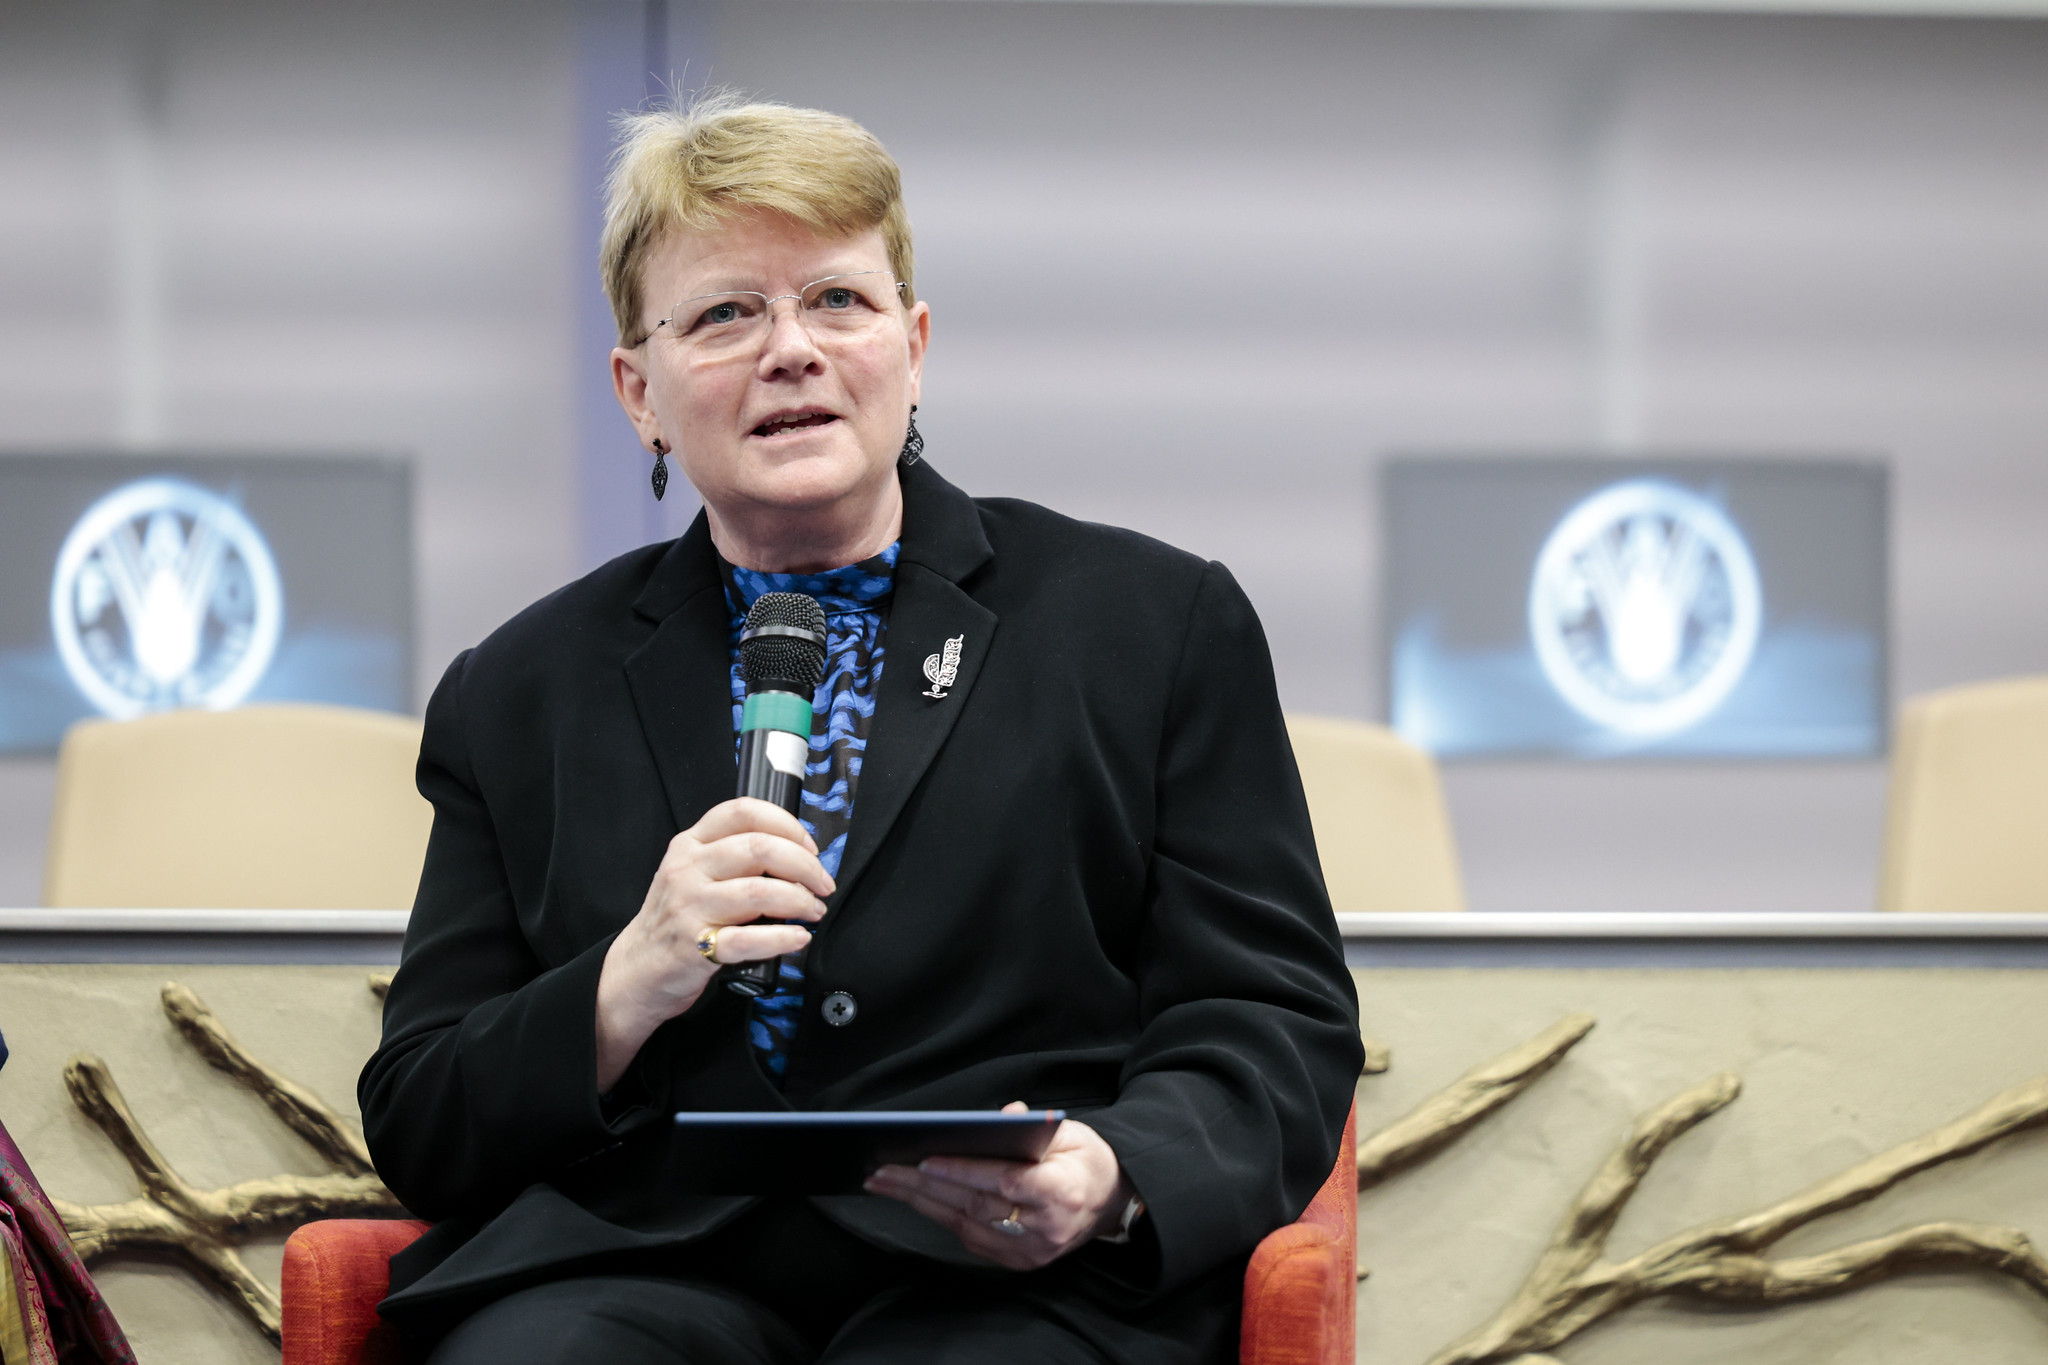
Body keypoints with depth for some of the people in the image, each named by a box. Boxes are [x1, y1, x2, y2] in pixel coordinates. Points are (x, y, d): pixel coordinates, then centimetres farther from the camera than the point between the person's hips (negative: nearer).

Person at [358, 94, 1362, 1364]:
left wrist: (1110, 1181, -16)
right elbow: (416, 1128, 14)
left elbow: (1278, 1030, 7)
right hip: (638, 1260, 2)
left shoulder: (1162, 625, 13)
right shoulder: (520, 695, 19)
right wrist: (627, 990, -7)